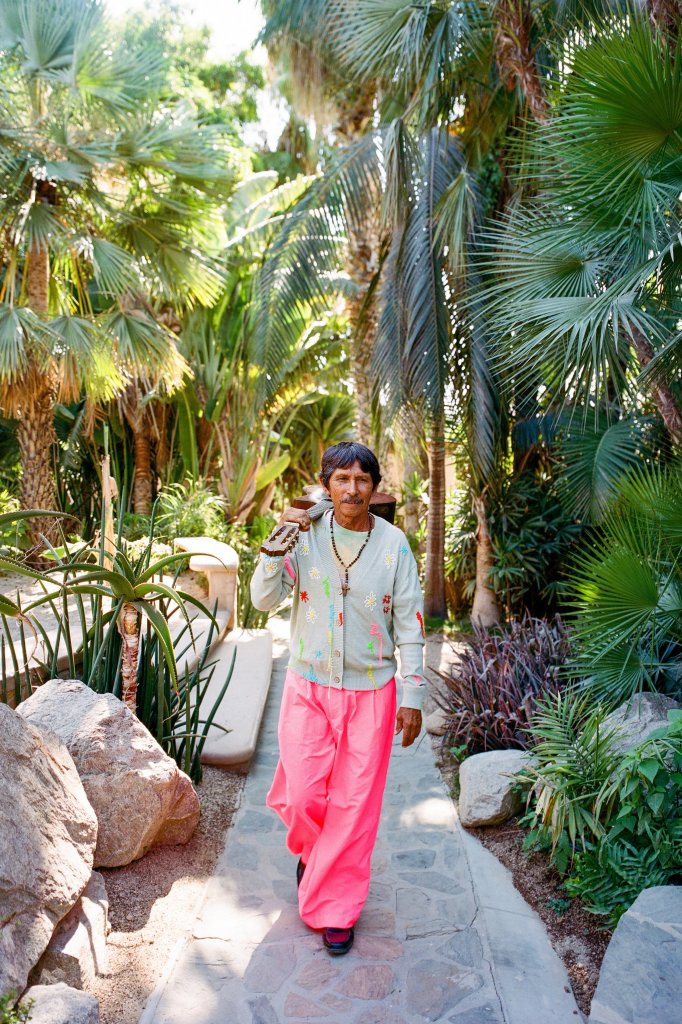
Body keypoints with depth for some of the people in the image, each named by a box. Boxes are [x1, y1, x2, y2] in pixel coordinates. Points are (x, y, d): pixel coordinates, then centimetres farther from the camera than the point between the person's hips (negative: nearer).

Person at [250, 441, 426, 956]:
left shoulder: (394, 544, -6)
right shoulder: (305, 536, -5)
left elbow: (410, 626, -3)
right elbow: (264, 599, -11)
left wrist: (412, 698, -3)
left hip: (371, 692, 0)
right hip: (308, 687, 1)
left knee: (355, 803, 6)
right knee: (304, 797, 3)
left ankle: (335, 908, 27)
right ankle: (312, 849, 40)